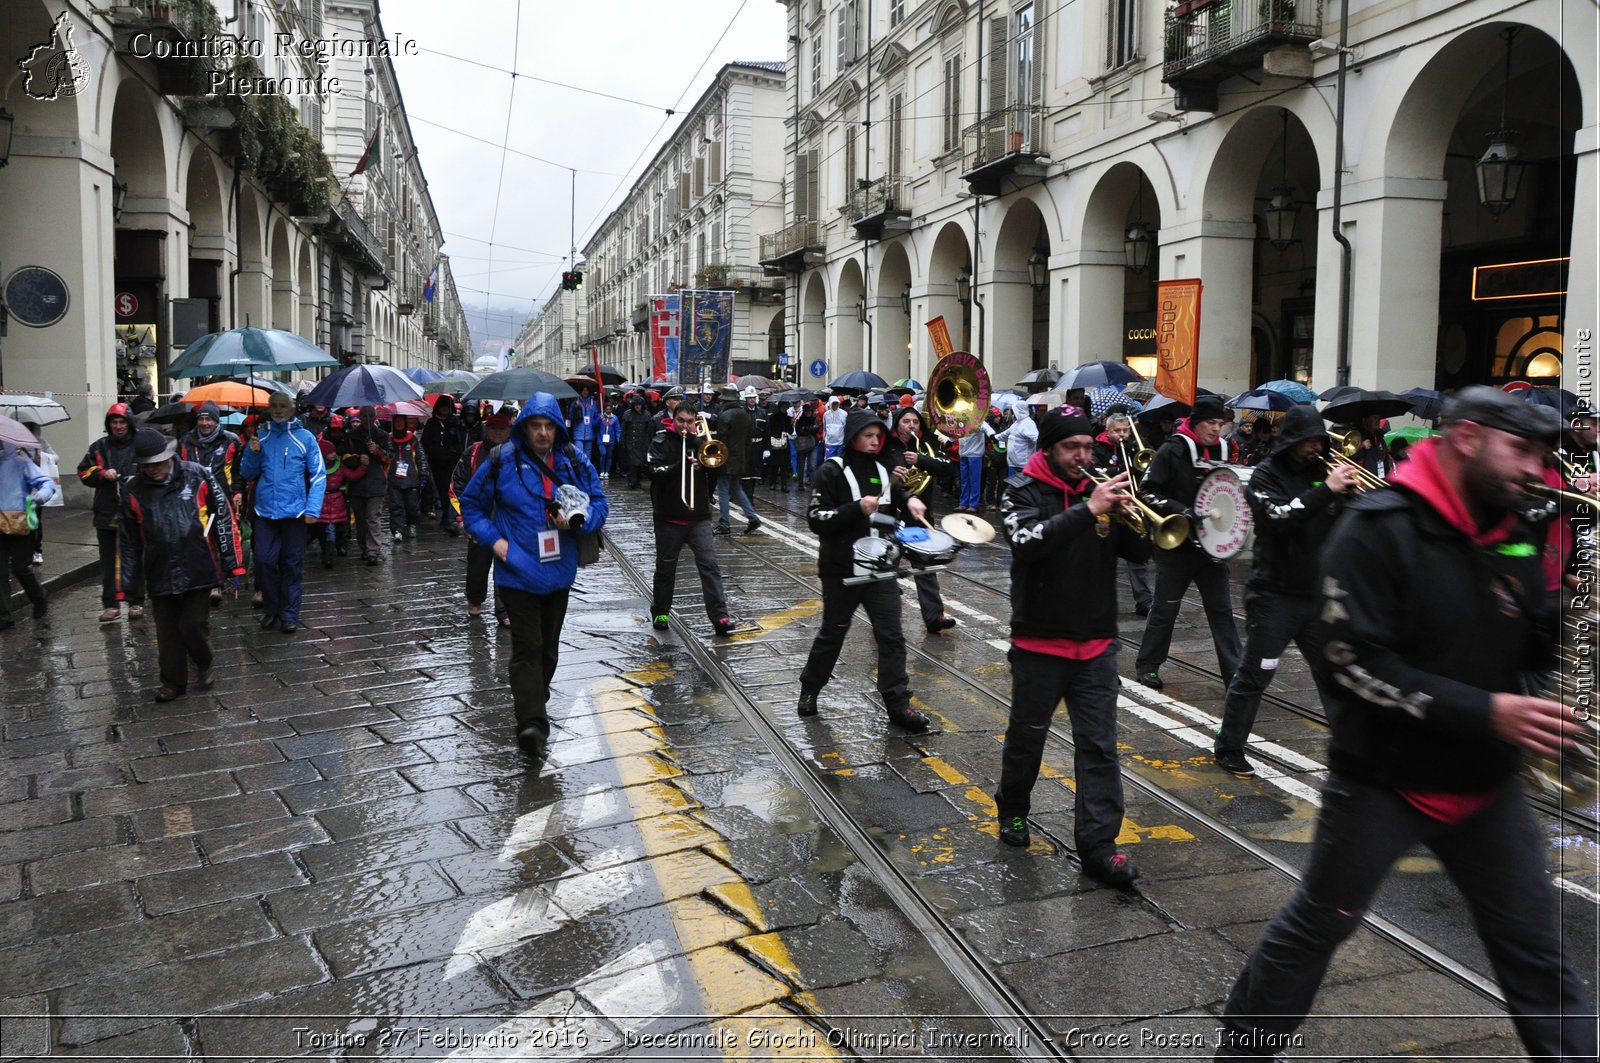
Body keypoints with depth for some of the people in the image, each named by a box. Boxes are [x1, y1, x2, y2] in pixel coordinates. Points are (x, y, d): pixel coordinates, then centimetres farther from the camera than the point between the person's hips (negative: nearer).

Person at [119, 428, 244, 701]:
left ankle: (203, 665, 29)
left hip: (198, 570, -2)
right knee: (167, 631, 10)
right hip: (160, 574, 3)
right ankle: (173, 681, 26)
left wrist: (232, 562, -4)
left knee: (194, 624, 1)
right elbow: (129, 540, 8)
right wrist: (128, 581, 9)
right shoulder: (133, 491, 0)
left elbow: (223, 517, -3)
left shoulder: (198, 476, -7)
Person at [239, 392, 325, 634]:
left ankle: (289, 614, 15)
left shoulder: (305, 438, -2)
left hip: (294, 512, -2)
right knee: (264, 561, -2)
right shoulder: (260, 438, 8)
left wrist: (313, 509, -13)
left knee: (291, 564, 5)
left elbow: (318, 476, -4)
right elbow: (247, 474, 10)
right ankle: (271, 608, 18)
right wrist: (252, 453, -9)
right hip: (266, 511, 2)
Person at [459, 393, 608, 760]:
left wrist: (577, 521, -15)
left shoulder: (574, 462, 1)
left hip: (559, 572, 4)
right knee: (527, 647, -11)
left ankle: (536, 699, 38)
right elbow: (471, 504, 3)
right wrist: (494, 539, -10)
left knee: (548, 645, 18)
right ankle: (532, 723, -15)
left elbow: (598, 503, 6)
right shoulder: (502, 460, -7)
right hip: (517, 572, -4)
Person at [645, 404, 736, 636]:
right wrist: (683, 465, -26)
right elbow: (657, 472, -14)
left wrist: (695, 440, -13)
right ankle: (660, 612, 28)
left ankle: (720, 616, -10)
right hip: (669, 516, -1)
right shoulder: (661, 441, 0)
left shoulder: (699, 442, 8)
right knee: (665, 567, 11)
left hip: (699, 516, 1)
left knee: (709, 564, -8)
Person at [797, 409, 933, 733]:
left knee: (891, 635, -1)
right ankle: (810, 688, 32)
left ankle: (897, 703, 4)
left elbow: (892, 511, 23)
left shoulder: (881, 470, 8)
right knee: (832, 633, 11)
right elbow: (817, 519, -15)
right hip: (842, 569, -4)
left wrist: (908, 501, 0)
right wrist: (857, 508, -26)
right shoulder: (832, 472, -10)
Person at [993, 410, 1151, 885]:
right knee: (1027, 736, 14)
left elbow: (1139, 552, 2)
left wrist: (1127, 519, -18)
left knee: (1099, 746, 1)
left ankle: (1098, 846, 6)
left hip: (1096, 643, 3)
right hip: (1040, 642, -3)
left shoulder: (1098, 488, 5)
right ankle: (1013, 810, 38)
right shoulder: (1023, 492, -7)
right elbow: (1029, 543, -27)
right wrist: (1087, 510, -32)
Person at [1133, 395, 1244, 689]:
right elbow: (1149, 492, -14)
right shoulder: (1172, 451, -10)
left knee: (1221, 609, 7)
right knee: (1164, 608, 7)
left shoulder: (1221, 450, 6)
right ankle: (1147, 665, 21)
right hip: (1176, 544, -4)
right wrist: (1184, 513, -23)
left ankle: (1235, 670, 12)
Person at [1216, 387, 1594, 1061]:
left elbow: (1541, 646, 5)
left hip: (1485, 784, 5)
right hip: (1383, 778, -5)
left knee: (1537, 951, 15)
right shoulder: (1379, 529, -18)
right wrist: (1486, 712, -27)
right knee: (1316, 925, 12)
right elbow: (1356, 662, -23)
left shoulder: (1513, 536, 3)